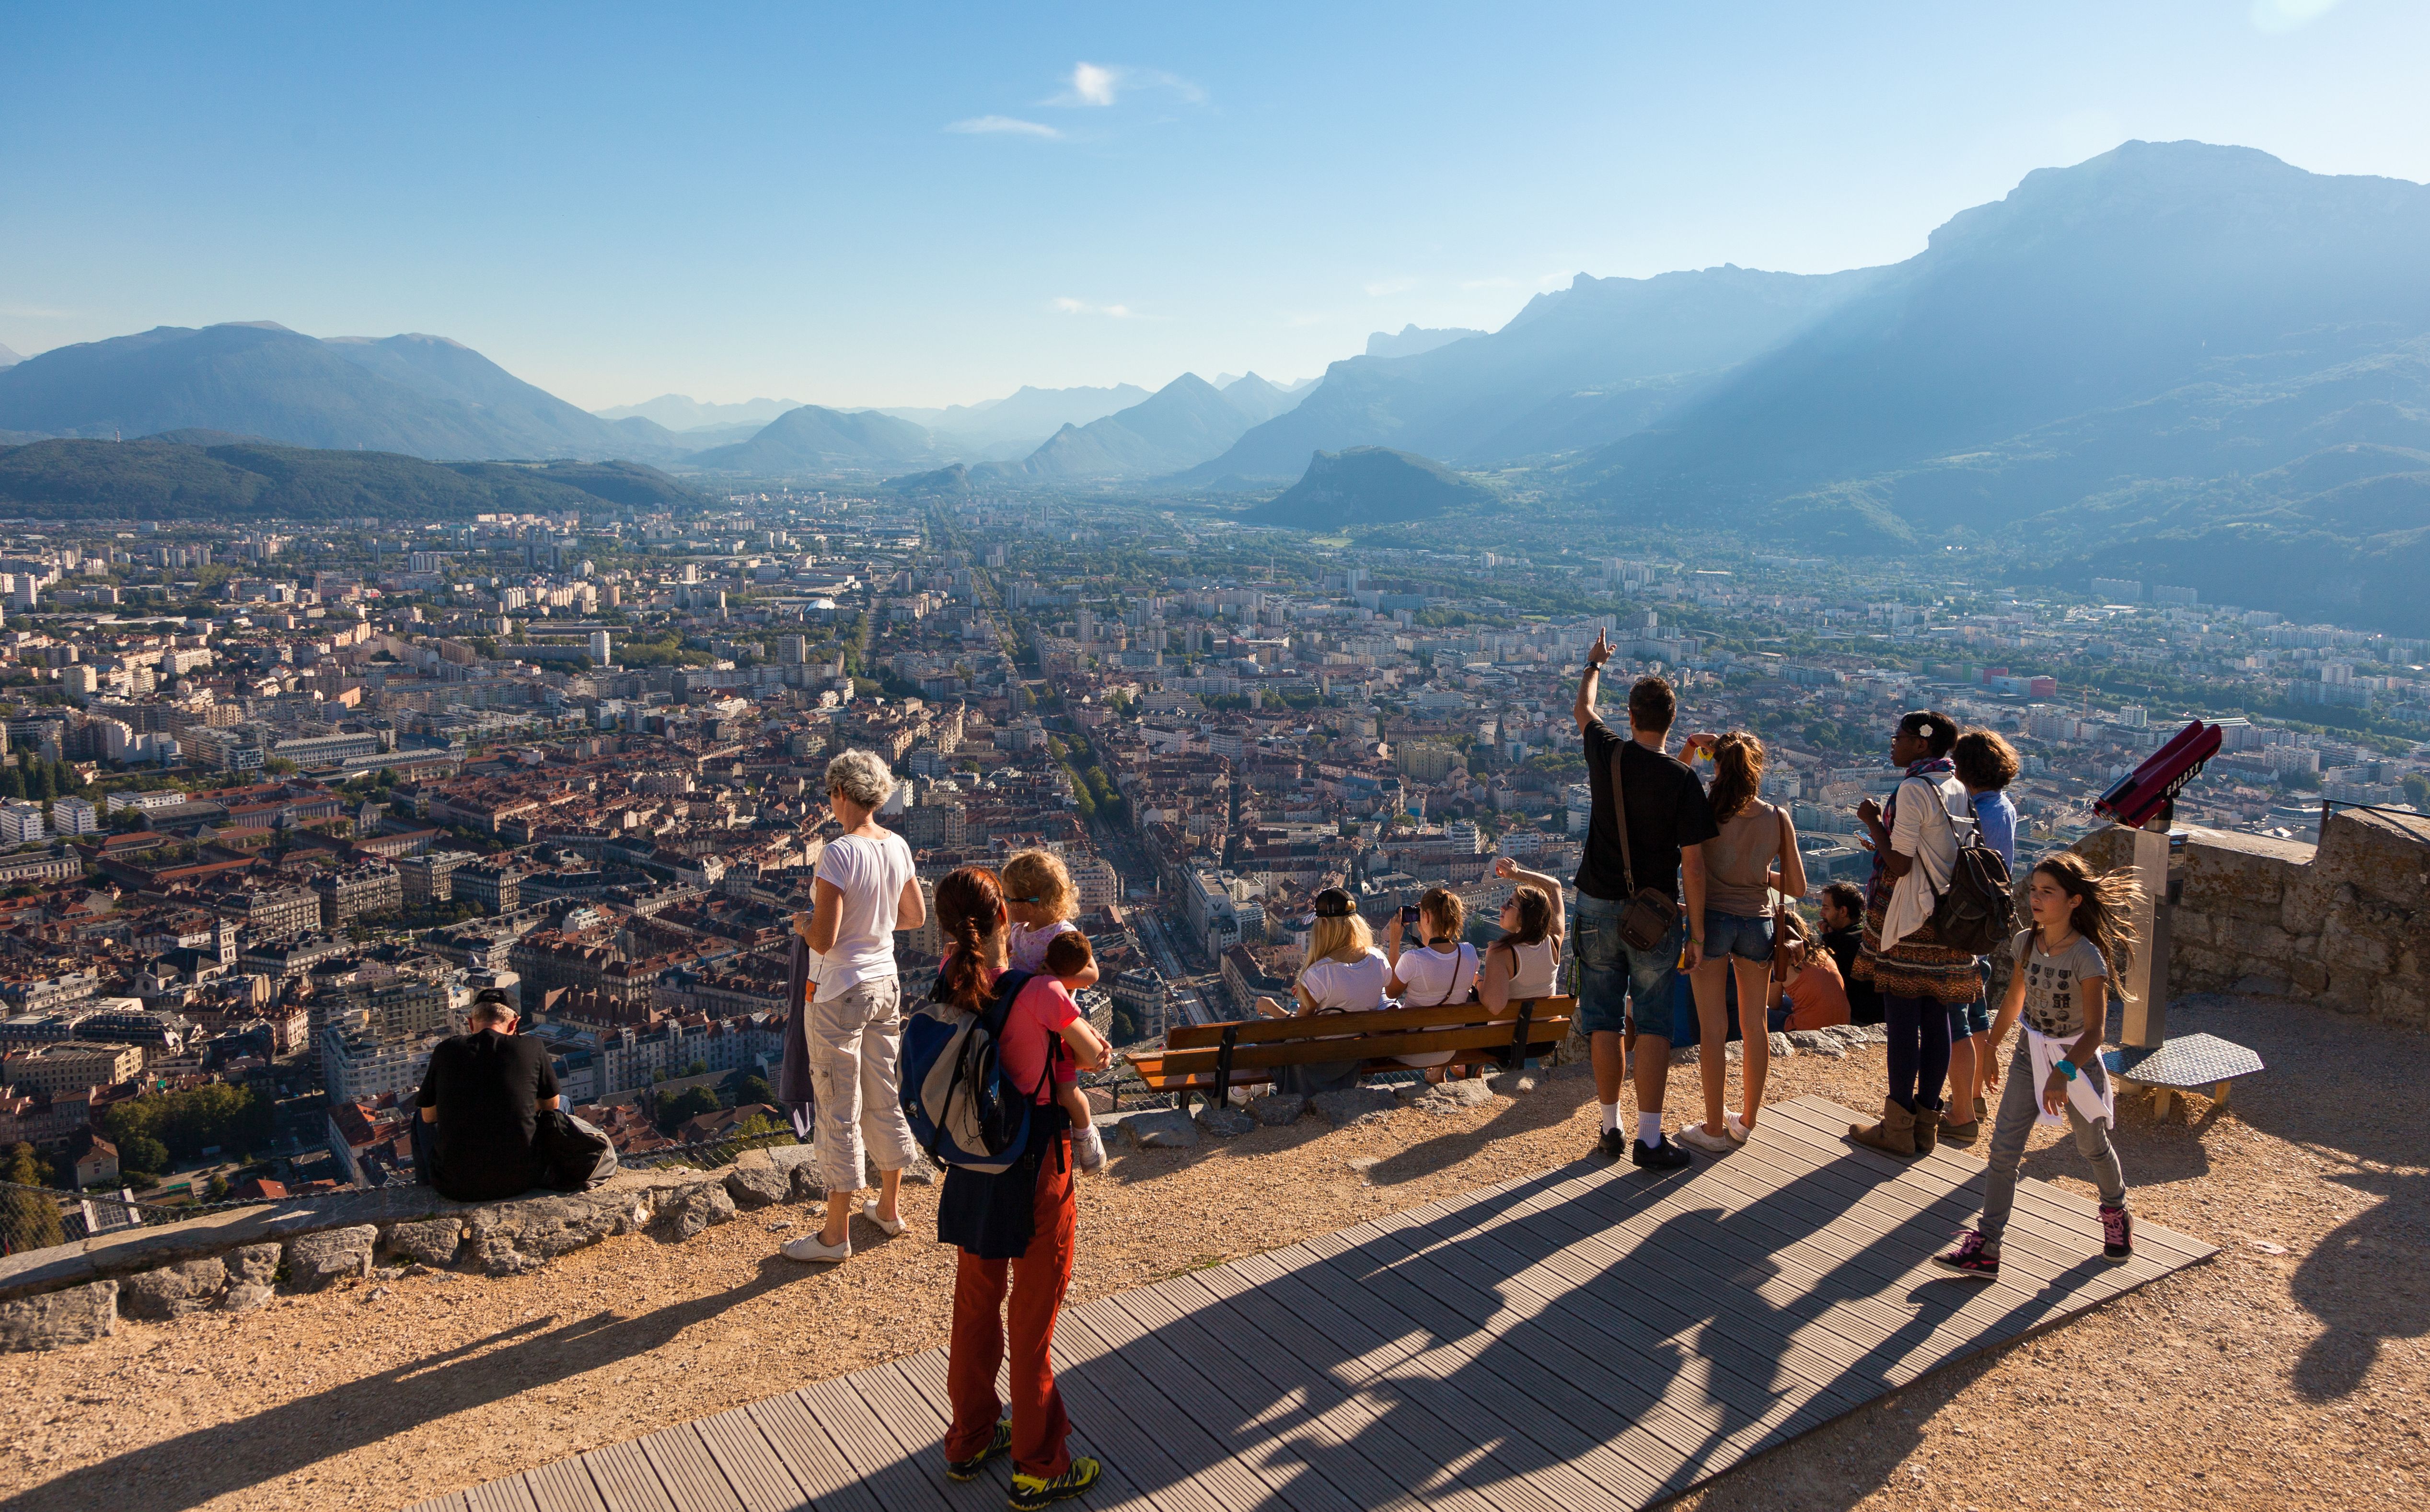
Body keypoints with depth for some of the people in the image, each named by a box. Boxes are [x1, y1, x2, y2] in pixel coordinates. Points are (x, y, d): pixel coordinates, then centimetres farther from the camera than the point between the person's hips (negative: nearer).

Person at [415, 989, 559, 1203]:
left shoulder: (445, 1051, -1)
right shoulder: (532, 1048, -4)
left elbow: (429, 1116, 12)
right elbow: (552, 1104, 12)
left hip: (459, 1188, 1)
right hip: (522, 1180, -1)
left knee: (421, 1122, 31)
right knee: (564, 1103, 26)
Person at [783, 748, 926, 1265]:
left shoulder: (839, 854, -23)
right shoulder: (897, 846, 0)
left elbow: (823, 941, -23)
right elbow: (916, 916, 12)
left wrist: (803, 923, -3)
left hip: (839, 995, -7)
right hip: (885, 985, 7)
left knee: (839, 1113, 4)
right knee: (885, 1099, 19)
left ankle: (836, 1235, 16)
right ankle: (889, 1207, 35)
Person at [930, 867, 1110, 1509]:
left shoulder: (950, 980, -9)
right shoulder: (1041, 993, -26)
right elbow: (1095, 1059, -11)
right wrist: (1095, 1047, 10)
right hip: (1037, 1165, -5)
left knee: (976, 1303, 22)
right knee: (1033, 1318, 10)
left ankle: (970, 1439, 39)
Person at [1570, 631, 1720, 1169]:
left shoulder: (1607, 755, -3)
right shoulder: (1683, 780, -10)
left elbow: (1582, 709, 20)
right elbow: (1693, 866, -10)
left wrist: (1595, 664, 39)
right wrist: (1697, 933, -3)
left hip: (1598, 908, 2)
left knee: (1604, 1022, 10)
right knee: (1653, 1024, 4)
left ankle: (1611, 1129, 19)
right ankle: (1649, 1139, 5)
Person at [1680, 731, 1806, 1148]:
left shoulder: (1706, 813, -13)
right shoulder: (1778, 818, -6)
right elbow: (1797, 887, -2)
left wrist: (1693, 748, 1)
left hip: (1712, 920, -2)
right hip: (1758, 923, 2)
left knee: (1714, 1029, 5)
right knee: (1755, 1027, 16)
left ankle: (1715, 1130, 12)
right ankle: (1747, 1122, 28)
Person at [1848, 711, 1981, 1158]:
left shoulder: (1913, 789, -15)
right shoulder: (1958, 789, 9)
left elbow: (1899, 864, -17)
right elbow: (1941, 852, 14)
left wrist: (1872, 823, -6)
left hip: (1909, 919, -8)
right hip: (1946, 916, 8)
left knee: (1902, 1021, -2)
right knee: (1936, 1018, 10)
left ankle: (1898, 1128, 4)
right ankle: (1926, 1121, 17)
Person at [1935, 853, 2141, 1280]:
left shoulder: (2087, 956, -21)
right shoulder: (2027, 942, -4)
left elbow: (2095, 1030, -22)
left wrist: (2064, 1073, -35)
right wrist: (1991, 1049, 17)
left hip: (2077, 1061, -4)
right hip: (2029, 1057, 4)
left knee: (2093, 1148, 19)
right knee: (2004, 1150, -5)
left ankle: (2115, 1213, 49)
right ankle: (1985, 1248, -5)